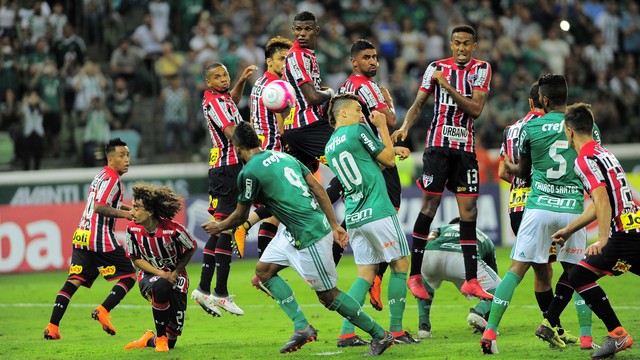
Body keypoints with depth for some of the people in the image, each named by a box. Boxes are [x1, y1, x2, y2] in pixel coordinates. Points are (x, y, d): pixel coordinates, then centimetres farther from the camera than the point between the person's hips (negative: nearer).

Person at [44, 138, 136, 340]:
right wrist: (124, 214, -20)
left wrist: (126, 208, 27)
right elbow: (99, 207, -21)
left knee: (73, 281, 4)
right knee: (129, 276, 1)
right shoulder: (111, 179, -10)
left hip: (82, 237, 9)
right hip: (101, 240, -9)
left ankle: (52, 327, -5)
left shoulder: (102, 176, 20)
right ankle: (103, 311, -12)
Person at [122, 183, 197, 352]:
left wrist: (176, 272, -13)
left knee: (170, 343, -4)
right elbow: (136, 259, -4)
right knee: (161, 287, -41)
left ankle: (149, 340, 34)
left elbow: (191, 249, -4)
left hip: (175, 276, 0)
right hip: (149, 276, 0)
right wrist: (159, 273, -17)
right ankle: (160, 337, -22)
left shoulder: (173, 230, -24)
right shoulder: (133, 229, -17)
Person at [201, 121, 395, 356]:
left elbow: (240, 216, -1)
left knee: (327, 295, 1)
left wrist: (218, 227, 20)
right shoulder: (282, 156, 12)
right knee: (263, 269, 15)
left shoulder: (249, 173, -12)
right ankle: (302, 327, 12)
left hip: (310, 236, -10)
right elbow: (318, 189, 8)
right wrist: (334, 226, 10)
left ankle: (381, 335, 9)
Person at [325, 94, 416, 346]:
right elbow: (389, 160, 0)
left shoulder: (329, 147, 16)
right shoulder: (358, 130, -6)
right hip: (377, 212, -7)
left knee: (365, 274, 10)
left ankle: (346, 333, -2)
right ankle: (396, 330, 1)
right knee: (400, 264, 3)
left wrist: (392, 152, 29)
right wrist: (382, 126, 10)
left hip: (353, 217, 7)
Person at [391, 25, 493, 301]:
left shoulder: (481, 69, 4)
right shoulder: (437, 68, 4)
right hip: (439, 142, -2)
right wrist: (404, 127, -11)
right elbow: (418, 104, 6)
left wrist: (448, 86, -15)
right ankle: (414, 275, 1)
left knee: (469, 210, -1)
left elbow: (476, 109, -7)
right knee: (430, 204, -6)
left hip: (465, 148, 2)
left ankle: (471, 281, 1)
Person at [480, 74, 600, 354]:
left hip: (539, 207, 0)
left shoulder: (530, 128, 1)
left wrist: (508, 167, 40)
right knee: (572, 271, 19)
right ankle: (550, 325, 11)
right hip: (572, 208, 0)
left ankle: (490, 331, -8)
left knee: (516, 271, 2)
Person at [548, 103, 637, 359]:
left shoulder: (585, 159, -10)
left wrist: (602, 239, -32)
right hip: (634, 229, 9)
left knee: (580, 276, -9)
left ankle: (617, 335, -11)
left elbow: (602, 199, -23)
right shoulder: (603, 153, 20)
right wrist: (569, 230, 34)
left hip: (625, 234, -9)